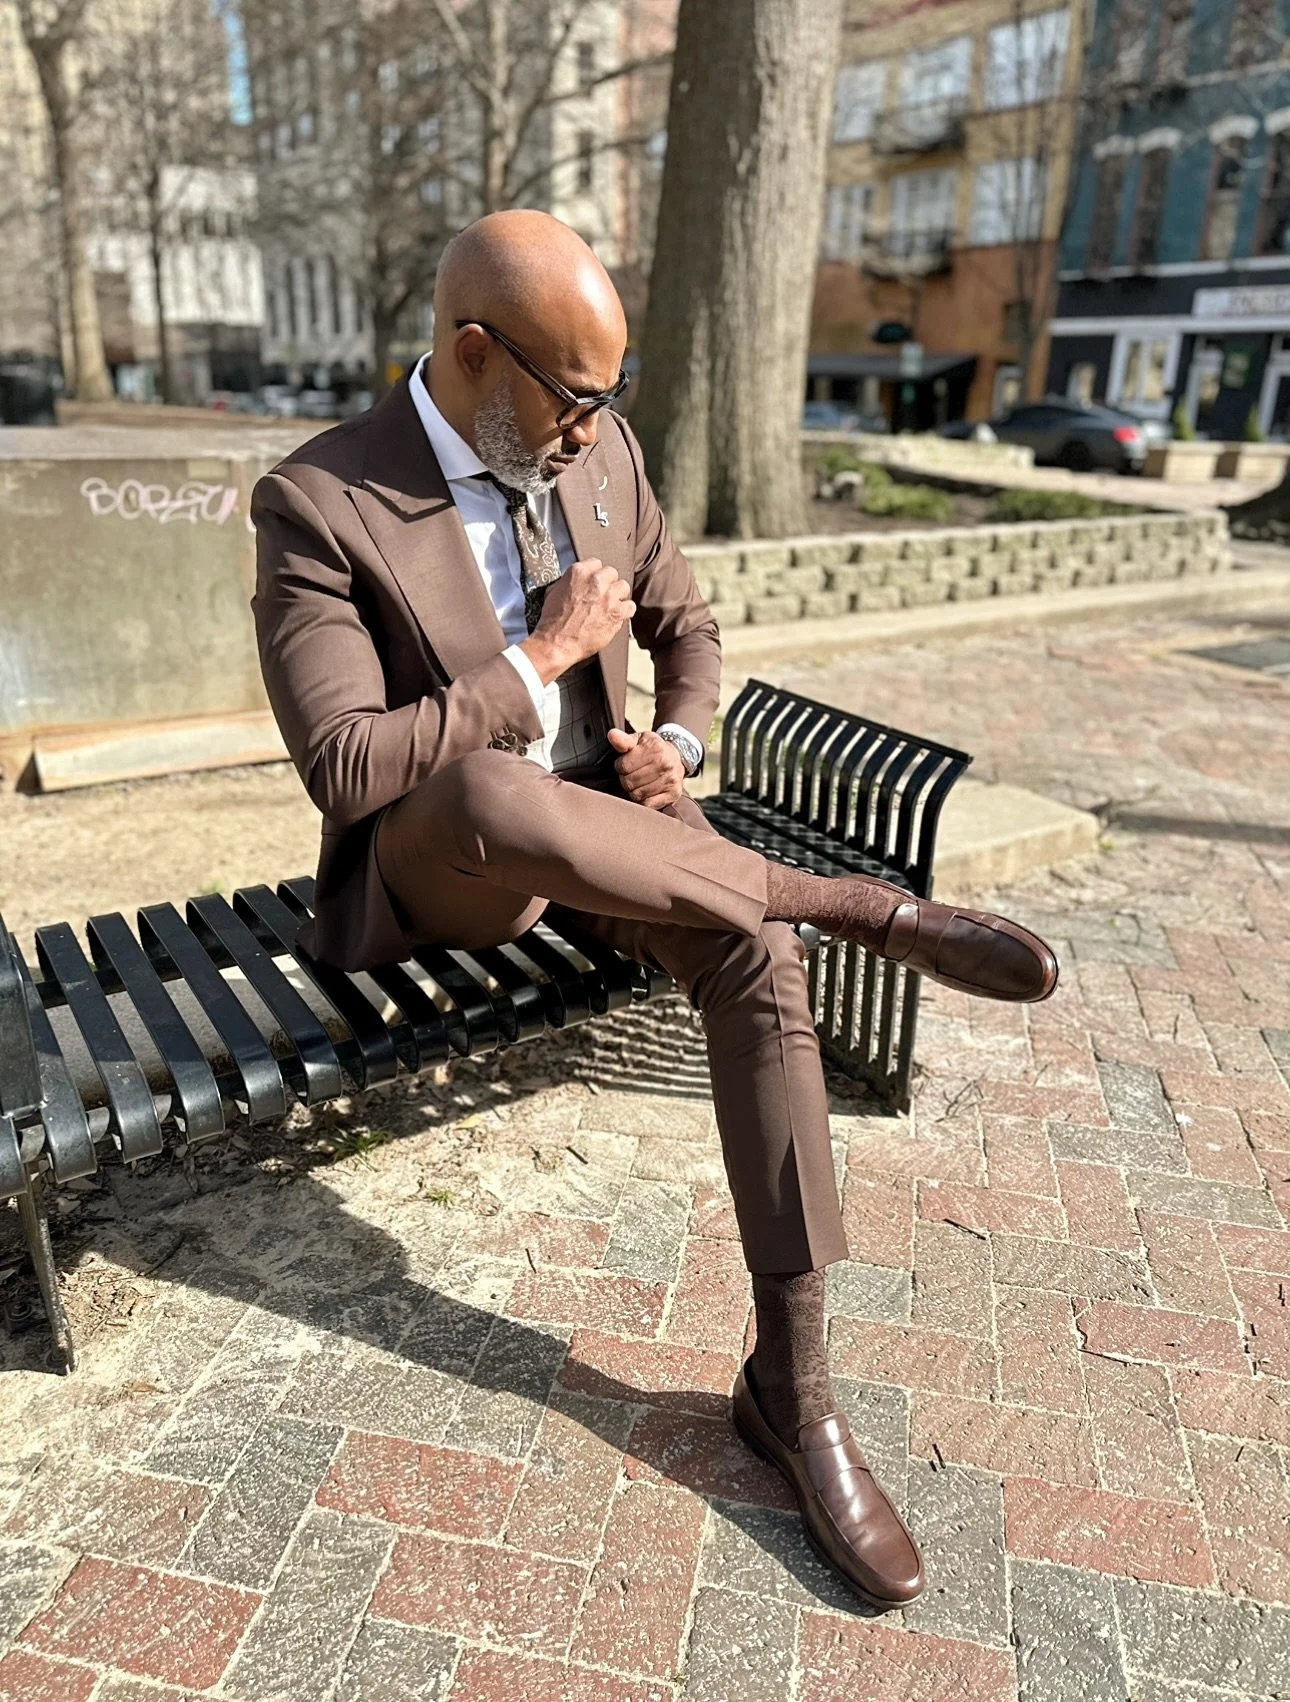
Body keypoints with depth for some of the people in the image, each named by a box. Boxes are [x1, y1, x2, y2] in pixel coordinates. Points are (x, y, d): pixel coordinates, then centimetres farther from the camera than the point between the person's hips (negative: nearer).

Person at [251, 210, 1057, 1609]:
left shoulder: (597, 446, 2)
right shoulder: (318, 505, -14)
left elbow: (685, 626, 14)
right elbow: (340, 763, -22)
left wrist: (676, 741, -6)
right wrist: (542, 658, -21)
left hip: (600, 817, 4)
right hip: (438, 859, -4)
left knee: (757, 951, -26)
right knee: (494, 789, -41)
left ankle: (790, 1383, -12)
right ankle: (865, 906, -23)